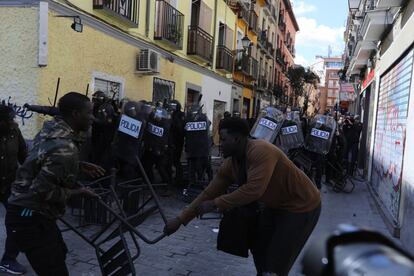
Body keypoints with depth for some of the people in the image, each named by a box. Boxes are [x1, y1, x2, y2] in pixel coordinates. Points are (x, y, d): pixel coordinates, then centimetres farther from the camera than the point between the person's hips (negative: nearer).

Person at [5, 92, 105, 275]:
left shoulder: (51, 129, 1)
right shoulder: (65, 148, -27)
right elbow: (42, 190, -29)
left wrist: (80, 166, 8)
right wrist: (77, 192, -15)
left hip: (31, 214, 10)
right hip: (29, 220, -10)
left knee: (59, 252, 27)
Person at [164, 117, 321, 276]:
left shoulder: (261, 151, -31)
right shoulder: (230, 164, -5)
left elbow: (253, 190, -40)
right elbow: (209, 192, -2)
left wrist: (215, 204, -32)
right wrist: (181, 219, -4)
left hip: (301, 206, -8)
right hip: (275, 206, 8)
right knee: (258, 247, 22)